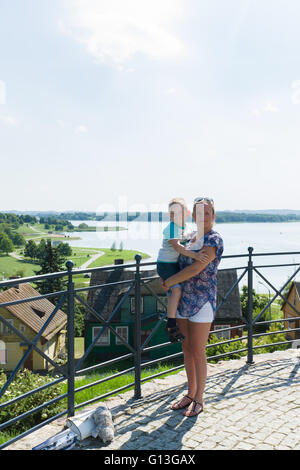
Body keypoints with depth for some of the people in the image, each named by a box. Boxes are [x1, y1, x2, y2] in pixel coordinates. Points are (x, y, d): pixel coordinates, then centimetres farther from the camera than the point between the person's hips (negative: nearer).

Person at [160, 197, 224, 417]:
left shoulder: (214, 240, -13)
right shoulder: (193, 238, 11)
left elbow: (195, 269, -20)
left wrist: (167, 282, -12)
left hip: (202, 302, -7)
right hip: (184, 300, 7)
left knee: (198, 352, 2)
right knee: (187, 349, 14)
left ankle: (199, 399, 18)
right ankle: (190, 394, 29)